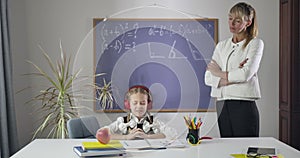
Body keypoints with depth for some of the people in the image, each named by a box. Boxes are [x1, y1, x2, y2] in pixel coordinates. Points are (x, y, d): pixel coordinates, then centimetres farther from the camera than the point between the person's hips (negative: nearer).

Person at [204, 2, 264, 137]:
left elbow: (246, 74, -14)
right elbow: (208, 78, 4)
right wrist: (231, 77, -11)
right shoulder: (221, 46, 15)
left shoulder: (255, 43, 1)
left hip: (244, 105, -4)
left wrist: (220, 73, -2)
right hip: (222, 106, 5)